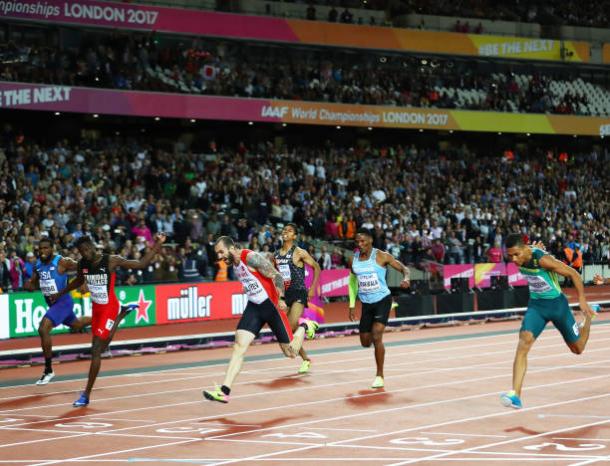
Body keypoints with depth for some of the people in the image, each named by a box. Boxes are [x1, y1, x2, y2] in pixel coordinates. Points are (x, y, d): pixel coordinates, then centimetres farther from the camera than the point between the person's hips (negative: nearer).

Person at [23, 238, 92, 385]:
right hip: (52, 302, 8)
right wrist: (28, 285, -13)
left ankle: (48, 370, -14)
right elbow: (34, 284, 8)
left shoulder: (62, 262, -20)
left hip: (63, 301, -8)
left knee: (43, 329, -23)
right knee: (76, 326, 29)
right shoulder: (37, 265, 0)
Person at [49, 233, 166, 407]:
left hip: (109, 308, -6)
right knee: (101, 347, 20)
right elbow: (79, 281, 21)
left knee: (95, 351, -11)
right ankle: (122, 313, 44)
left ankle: (86, 394, -5)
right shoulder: (82, 264, -2)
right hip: (96, 308, 6)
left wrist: (157, 245, -21)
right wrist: (60, 294, 24)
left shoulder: (111, 261, -18)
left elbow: (141, 264, -13)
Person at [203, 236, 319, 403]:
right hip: (254, 307, 7)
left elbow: (276, 275, -20)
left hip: (271, 305, -6)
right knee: (239, 346, -11)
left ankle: (304, 327, 34)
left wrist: (280, 298, -27)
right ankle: (224, 391, -17)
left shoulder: (252, 258, -19)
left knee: (290, 352, 3)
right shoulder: (234, 263, 6)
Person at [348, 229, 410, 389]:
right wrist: (352, 305, 13)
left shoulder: (381, 256, -10)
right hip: (366, 303, 5)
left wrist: (406, 279, -29)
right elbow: (353, 281, 18)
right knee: (365, 343, 7)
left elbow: (404, 268, -6)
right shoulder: (354, 260, 4)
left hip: (382, 300, -5)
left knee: (376, 337, -19)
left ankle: (380, 376, -8)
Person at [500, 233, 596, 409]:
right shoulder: (519, 259, -10)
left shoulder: (542, 259, -29)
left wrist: (582, 300, -19)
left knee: (577, 349, 16)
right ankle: (516, 395, -31)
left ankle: (589, 316, 50)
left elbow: (573, 274, -21)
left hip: (556, 304, -4)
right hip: (536, 305, 4)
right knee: (523, 343, -23)